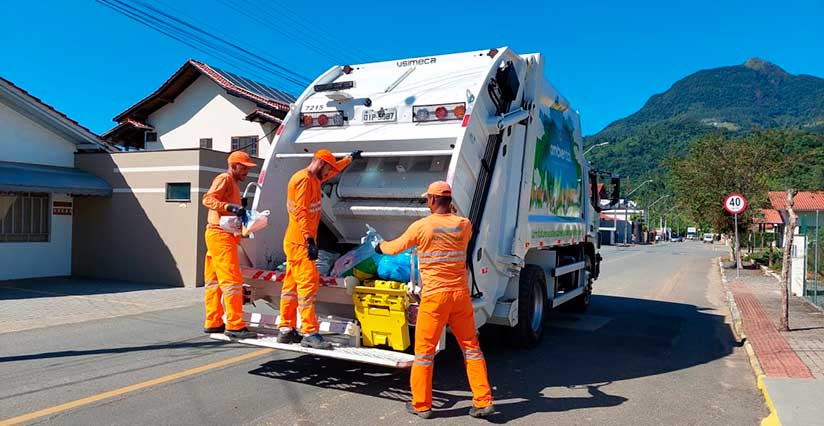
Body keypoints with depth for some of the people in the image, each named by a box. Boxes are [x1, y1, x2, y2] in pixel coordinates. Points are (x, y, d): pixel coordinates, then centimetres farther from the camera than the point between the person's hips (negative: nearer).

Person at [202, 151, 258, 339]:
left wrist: (243, 215, 10)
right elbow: (208, 199, -18)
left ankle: (213, 323, 16)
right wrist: (229, 207, -29)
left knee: (214, 281, 11)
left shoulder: (233, 183, 24)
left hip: (224, 236, 10)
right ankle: (235, 325, -12)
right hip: (220, 234, -10)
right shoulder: (224, 179, -5)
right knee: (232, 280, -12)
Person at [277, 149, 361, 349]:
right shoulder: (303, 180, -13)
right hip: (300, 242, -10)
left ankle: (286, 330, 16)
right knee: (308, 283, -12)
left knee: (292, 285, 11)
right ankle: (310, 333, -12)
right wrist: (310, 239, -26)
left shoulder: (314, 179, 18)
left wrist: (350, 158, 48)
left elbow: (334, 169, 38)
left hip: (296, 242, 10)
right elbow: (301, 212, -22)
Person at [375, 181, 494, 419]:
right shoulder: (464, 225, 2)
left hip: (435, 295, -4)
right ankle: (483, 402, 14)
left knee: (424, 350, 8)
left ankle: (421, 405, 17)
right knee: (471, 347, 12)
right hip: (460, 294, 4)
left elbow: (395, 248, 7)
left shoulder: (421, 226, -8)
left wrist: (380, 247, 29)